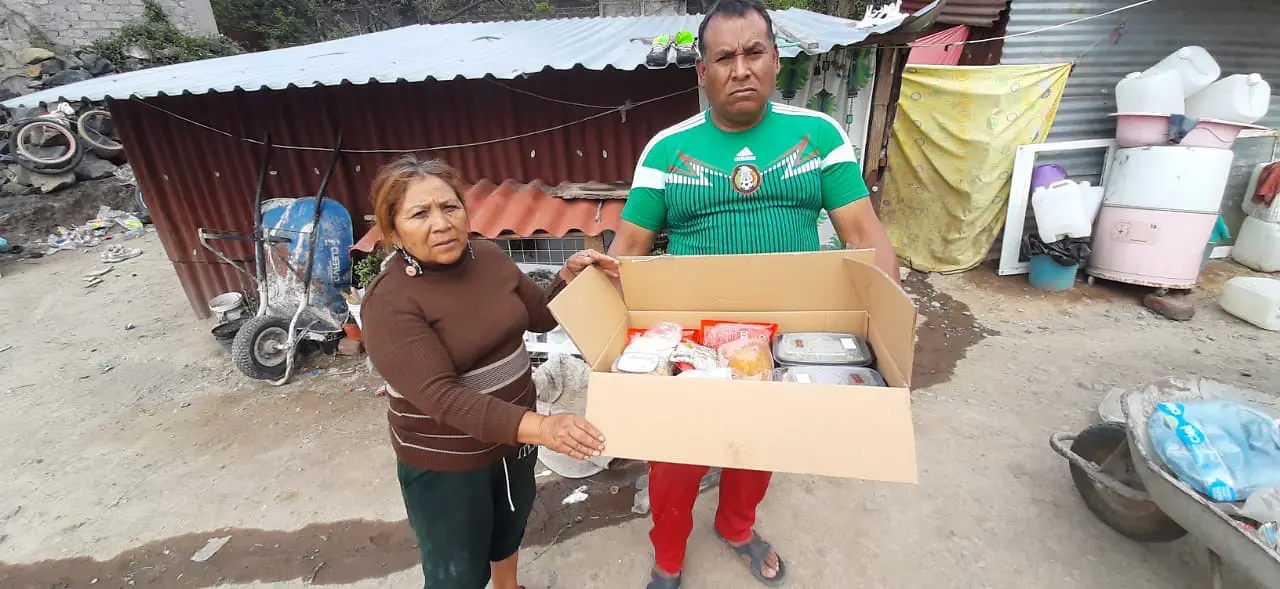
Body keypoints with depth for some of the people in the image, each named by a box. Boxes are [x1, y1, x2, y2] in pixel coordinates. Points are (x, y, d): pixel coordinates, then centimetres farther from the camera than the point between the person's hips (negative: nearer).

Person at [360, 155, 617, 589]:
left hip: (513, 435, 6)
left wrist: (570, 275, -12)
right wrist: (540, 428, -44)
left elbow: (540, 317, 6)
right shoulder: (390, 303, -24)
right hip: (445, 463, -6)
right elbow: (441, 397, -33)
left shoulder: (489, 257, -6)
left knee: (511, 526, 30)